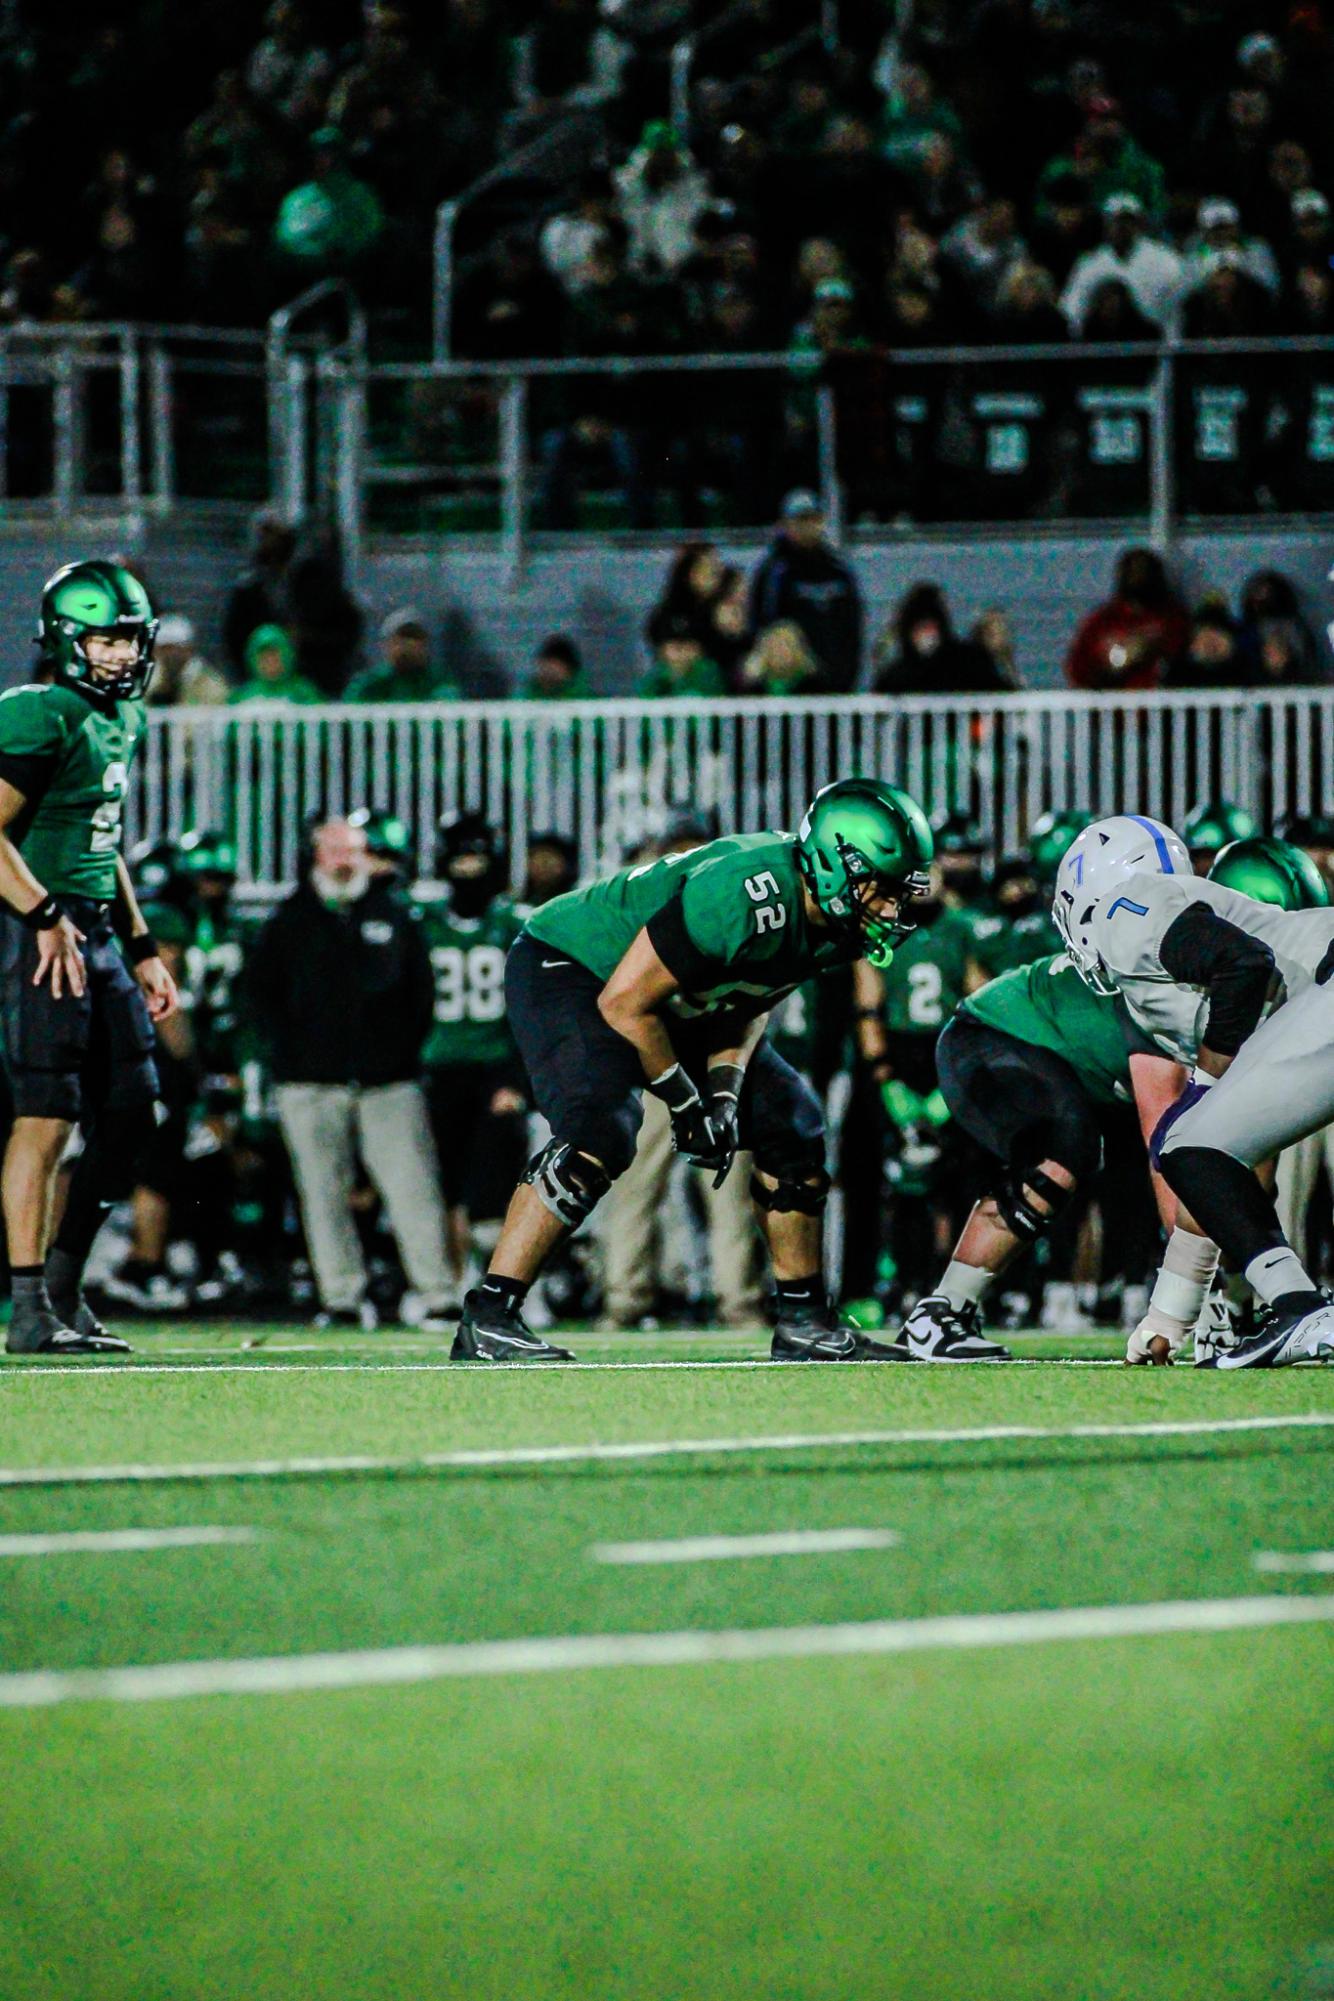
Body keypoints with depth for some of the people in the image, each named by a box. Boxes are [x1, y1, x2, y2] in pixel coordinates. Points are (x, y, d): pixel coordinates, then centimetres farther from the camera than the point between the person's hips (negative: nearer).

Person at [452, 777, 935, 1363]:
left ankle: (803, 1322, 14)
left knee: (789, 1126, 4)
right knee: (600, 1136, -29)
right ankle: (487, 1321, -25)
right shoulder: (748, 896, -36)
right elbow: (625, 1004, -30)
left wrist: (726, 1089, -13)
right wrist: (685, 1102, -19)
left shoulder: (833, 923, -9)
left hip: (675, 1001, 9)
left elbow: (748, 1003, 4)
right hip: (566, 967, -9)